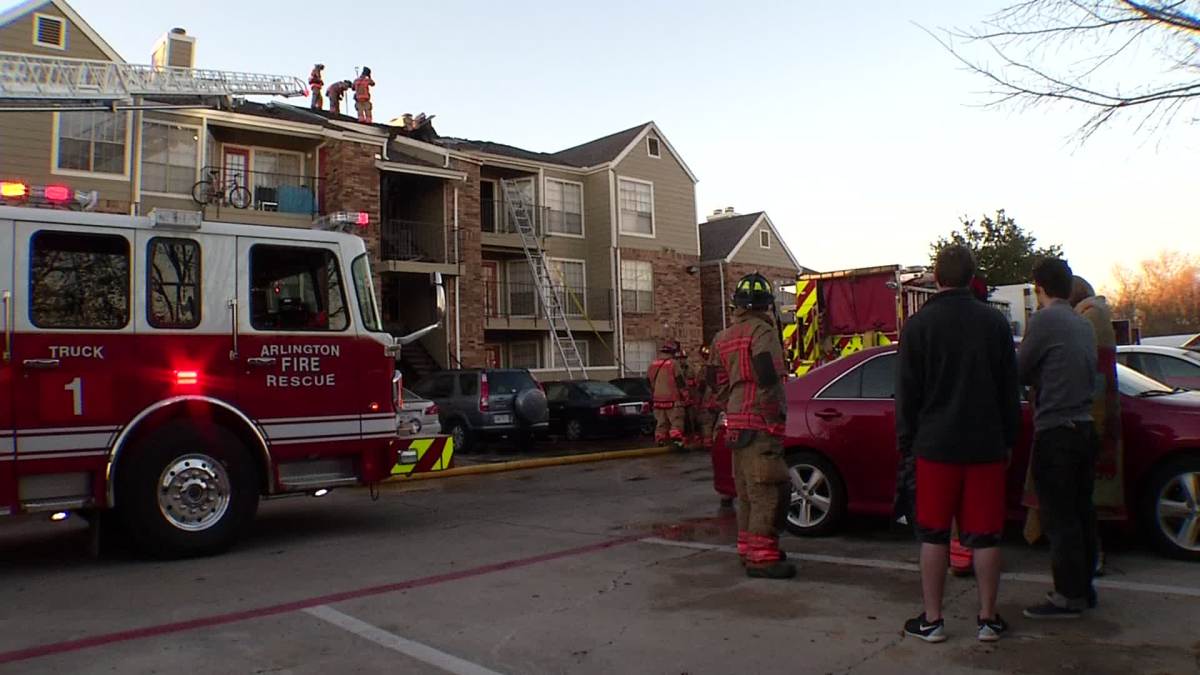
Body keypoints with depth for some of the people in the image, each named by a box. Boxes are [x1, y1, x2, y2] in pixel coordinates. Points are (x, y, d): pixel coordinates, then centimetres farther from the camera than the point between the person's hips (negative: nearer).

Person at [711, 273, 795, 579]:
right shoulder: (762, 331, -10)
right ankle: (761, 556, -8)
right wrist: (779, 413, -15)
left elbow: (718, 381, 18)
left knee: (747, 490, 17)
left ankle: (748, 547, 26)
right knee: (766, 491, -7)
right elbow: (768, 376, -22)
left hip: (736, 423, 9)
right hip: (759, 423, -9)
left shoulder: (723, 338, 16)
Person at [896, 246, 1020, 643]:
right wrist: (1009, 440, 16)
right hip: (986, 445, 2)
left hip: (936, 445, -2)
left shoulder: (919, 325, -6)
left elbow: (907, 391, -3)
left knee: (934, 534, 6)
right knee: (985, 535, 9)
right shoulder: (995, 322, 3)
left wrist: (906, 441, 6)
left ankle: (932, 620, 11)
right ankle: (988, 619, 16)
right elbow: (1010, 389, 8)